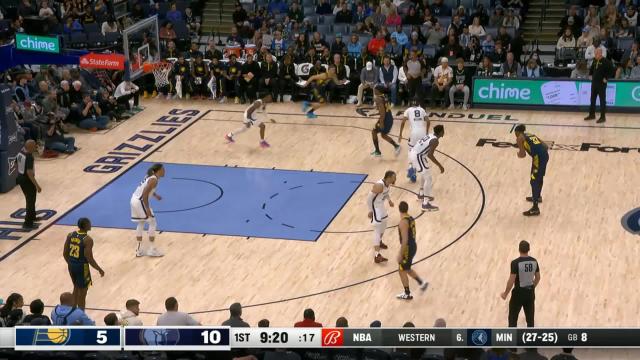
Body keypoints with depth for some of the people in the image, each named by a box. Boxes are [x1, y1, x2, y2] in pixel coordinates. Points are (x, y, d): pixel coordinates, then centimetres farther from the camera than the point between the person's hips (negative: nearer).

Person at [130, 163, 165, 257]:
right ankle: (152, 249, 6)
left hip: (134, 200, 9)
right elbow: (145, 194, -23)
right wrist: (147, 209, -21)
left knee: (141, 224, 19)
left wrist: (155, 195, 36)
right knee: (153, 223, 2)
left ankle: (140, 249, 24)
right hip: (140, 201, -9)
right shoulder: (154, 180, -17)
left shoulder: (150, 176, 12)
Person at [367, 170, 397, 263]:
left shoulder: (387, 183, -4)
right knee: (377, 230, -11)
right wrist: (370, 211, -24)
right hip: (375, 207, -9)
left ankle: (379, 242, 55)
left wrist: (389, 200, 11)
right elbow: (369, 198, -28)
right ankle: (376, 255, -12)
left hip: (381, 205, 9)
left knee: (383, 225, 28)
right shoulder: (379, 185, -32)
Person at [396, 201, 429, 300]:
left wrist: (400, 254, -19)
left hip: (408, 248, -9)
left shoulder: (403, 222, -23)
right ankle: (422, 283, 27)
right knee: (406, 269, 24)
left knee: (402, 270, 6)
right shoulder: (411, 218, 6)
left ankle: (407, 294, 15)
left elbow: (405, 240, -26)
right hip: (413, 246, 9)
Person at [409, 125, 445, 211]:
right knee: (428, 179, -4)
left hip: (413, 153, 10)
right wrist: (439, 166, -20)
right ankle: (426, 203, -5)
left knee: (425, 175, 29)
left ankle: (421, 194, 45)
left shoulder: (431, 136, 12)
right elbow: (430, 155, -24)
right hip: (418, 157, -10)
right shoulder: (435, 140, -16)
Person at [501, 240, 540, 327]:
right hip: (530, 292, 5)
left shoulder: (515, 263, -20)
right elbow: (537, 278, 8)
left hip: (519, 292, -5)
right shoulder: (534, 261, -3)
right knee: (530, 318, 16)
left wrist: (505, 294, -5)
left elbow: (511, 281, -19)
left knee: (513, 318, 9)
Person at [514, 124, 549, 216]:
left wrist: (519, 153, 18)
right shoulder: (531, 135, 28)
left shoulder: (520, 138, 7)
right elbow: (545, 146, 23)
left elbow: (522, 154, -1)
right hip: (545, 154, 8)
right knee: (539, 177, 30)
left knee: (534, 181, -4)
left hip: (538, 156, -8)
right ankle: (537, 197, 52)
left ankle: (535, 208, -7)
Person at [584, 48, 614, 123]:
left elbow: (611, 70, -16)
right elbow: (591, 68, 28)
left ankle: (603, 117, 2)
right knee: (592, 99, 14)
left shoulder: (605, 61, -13)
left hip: (601, 83, -7)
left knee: (602, 100, -2)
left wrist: (606, 78, -15)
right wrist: (591, 75, 17)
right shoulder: (595, 61, 9)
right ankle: (592, 114, 26)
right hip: (594, 82, 7)